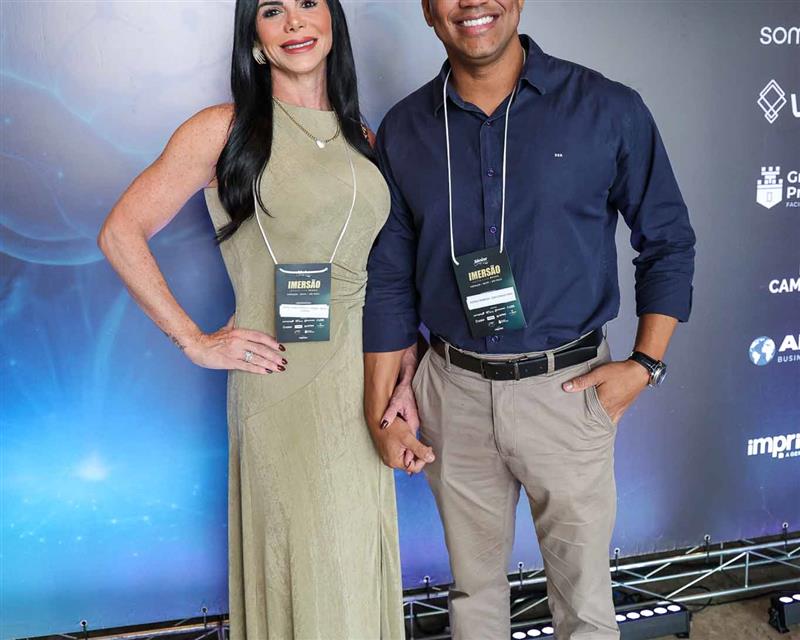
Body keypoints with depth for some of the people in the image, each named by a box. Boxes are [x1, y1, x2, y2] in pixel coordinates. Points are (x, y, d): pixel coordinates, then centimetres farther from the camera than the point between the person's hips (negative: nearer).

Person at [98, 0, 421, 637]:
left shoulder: (363, 140, 12)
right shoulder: (225, 130, -3)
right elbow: (121, 233, -3)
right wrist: (195, 341, -6)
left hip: (365, 385, 5)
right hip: (282, 387, -4)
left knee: (360, 572, 13)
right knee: (307, 575, 4)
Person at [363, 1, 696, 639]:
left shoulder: (609, 110, -6)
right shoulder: (404, 130, 2)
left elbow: (668, 241, 2)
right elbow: (389, 277, 6)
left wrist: (644, 364, -6)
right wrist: (382, 407, 4)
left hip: (568, 389, -2)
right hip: (454, 391, 2)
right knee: (474, 585, 18)